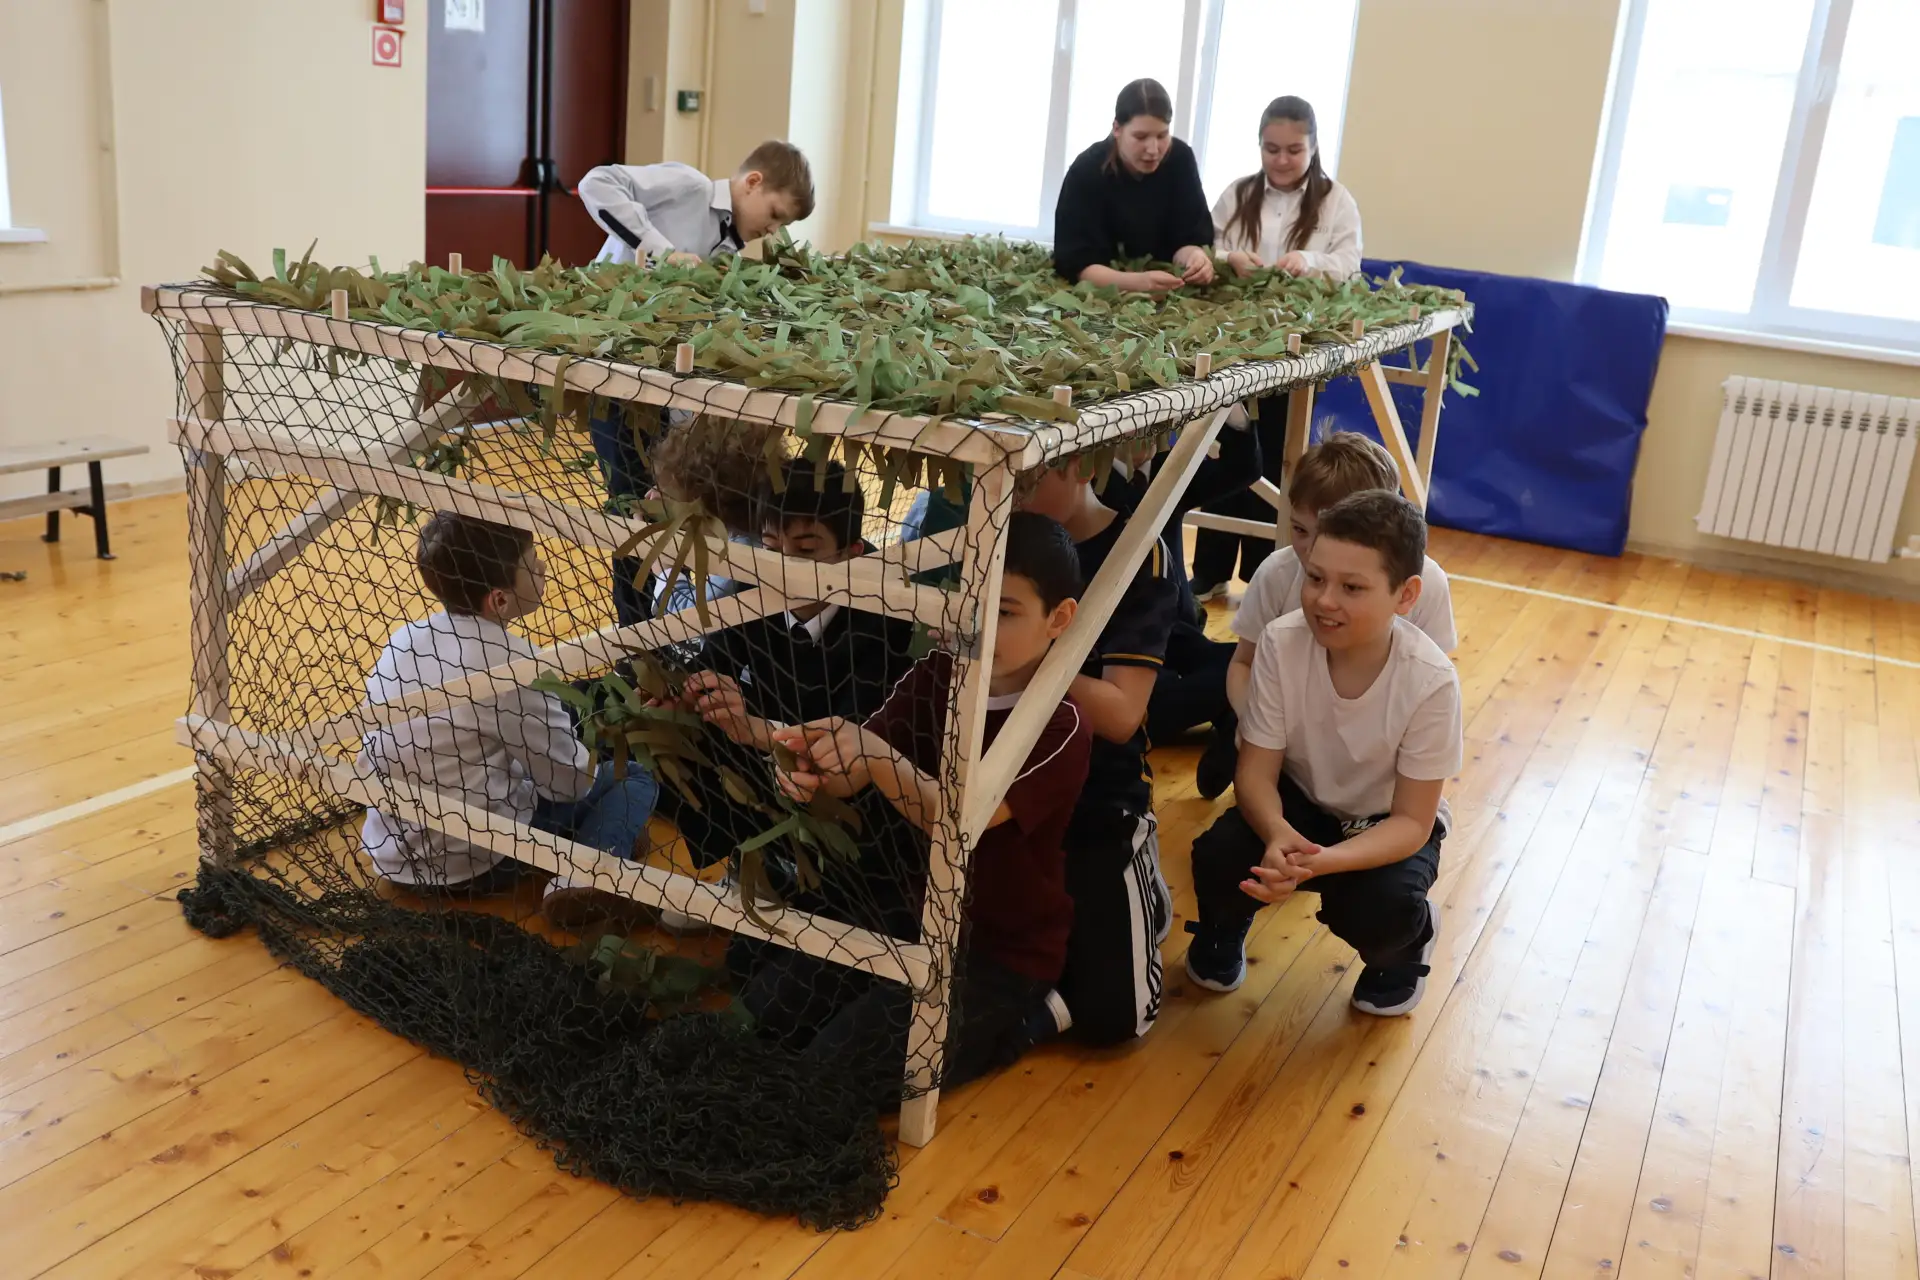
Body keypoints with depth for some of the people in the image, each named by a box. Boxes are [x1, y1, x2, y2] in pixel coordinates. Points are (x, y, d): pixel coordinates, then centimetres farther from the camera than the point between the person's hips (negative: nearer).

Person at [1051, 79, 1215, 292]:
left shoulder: (1180, 159, -8)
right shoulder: (1086, 171, -18)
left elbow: (1188, 238, -8)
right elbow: (1075, 263, -24)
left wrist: (1195, 258, -32)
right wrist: (1137, 281, -40)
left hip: (1163, 291, 3)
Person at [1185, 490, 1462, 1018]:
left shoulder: (1431, 681, -29)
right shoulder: (1282, 642, -24)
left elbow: (1412, 820, -23)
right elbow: (1256, 771, -17)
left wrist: (1323, 861, -41)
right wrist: (1279, 834, -41)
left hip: (1387, 824, -1)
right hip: (1299, 802, 2)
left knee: (1379, 911, -30)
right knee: (1218, 858, -26)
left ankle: (1408, 942, 10)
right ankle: (1226, 924, 13)